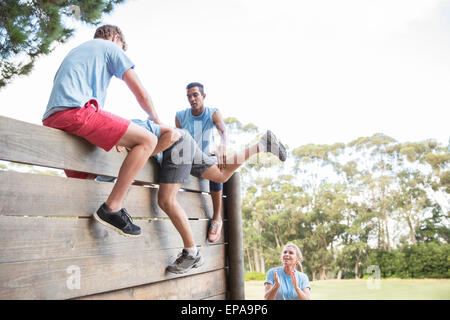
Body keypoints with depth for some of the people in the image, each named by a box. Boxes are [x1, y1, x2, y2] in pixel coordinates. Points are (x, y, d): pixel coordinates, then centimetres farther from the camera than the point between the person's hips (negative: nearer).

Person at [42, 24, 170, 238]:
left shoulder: (76, 50, 39)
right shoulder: (111, 48, 16)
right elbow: (140, 93, 9)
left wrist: (113, 137, 37)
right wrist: (155, 120, 27)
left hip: (51, 120, 9)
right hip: (76, 109, -9)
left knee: (83, 180, 25)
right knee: (147, 140, -11)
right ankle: (112, 207, -16)